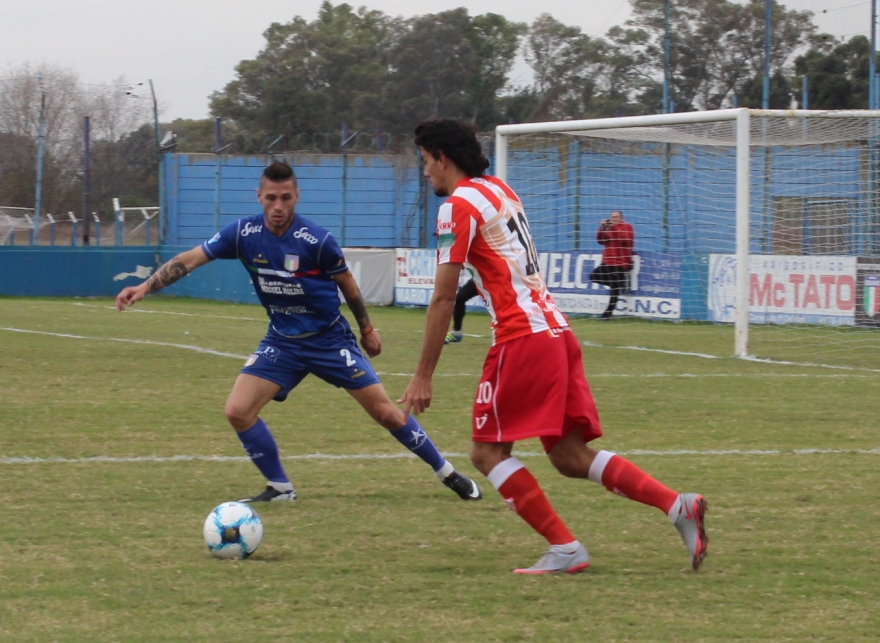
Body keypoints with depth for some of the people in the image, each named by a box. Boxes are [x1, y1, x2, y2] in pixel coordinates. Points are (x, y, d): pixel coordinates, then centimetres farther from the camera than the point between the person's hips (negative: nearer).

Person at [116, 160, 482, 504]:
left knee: (385, 412, -2)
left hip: (330, 340, -3)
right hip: (282, 343, 3)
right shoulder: (243, 234, -13)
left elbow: (347, 284, -4)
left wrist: (367, 329, 7)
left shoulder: (317, 241, -21)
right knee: (238, 411, -13)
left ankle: (448, 474, 16)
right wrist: (144, 288, -20)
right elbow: (190, 259, -10)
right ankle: (279, 488, 5)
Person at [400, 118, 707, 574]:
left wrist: (422, 377, -8)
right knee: (571, 457, 7)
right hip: (556, 329, 8)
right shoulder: (500, 191, 19)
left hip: (522, 337, -8)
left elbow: (443, 299, -10)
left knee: (488, 452, 0)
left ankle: (565, 549, -8)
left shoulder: (458, 207, -7)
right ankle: (679, 506, -5)